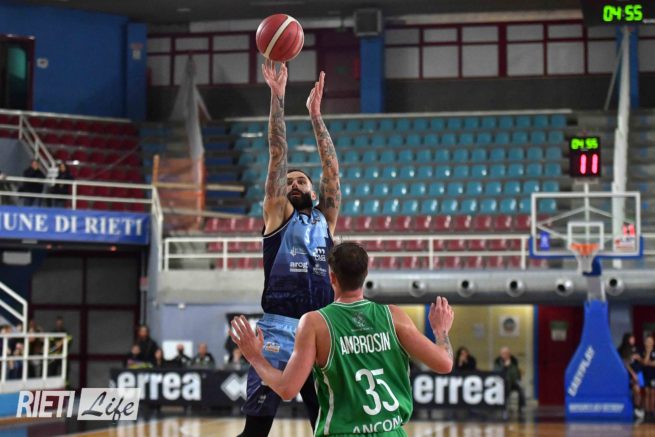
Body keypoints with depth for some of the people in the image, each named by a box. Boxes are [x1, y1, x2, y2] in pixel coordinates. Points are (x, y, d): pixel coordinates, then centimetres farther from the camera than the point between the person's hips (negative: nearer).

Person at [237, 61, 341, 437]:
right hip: (279, 329, -4)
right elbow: (278, 156, 3)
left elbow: (332, 168, 10)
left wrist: (316, 114, 8)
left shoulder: (325, 219, 17)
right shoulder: (278, 215, 9)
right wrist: (278, 97, -2)